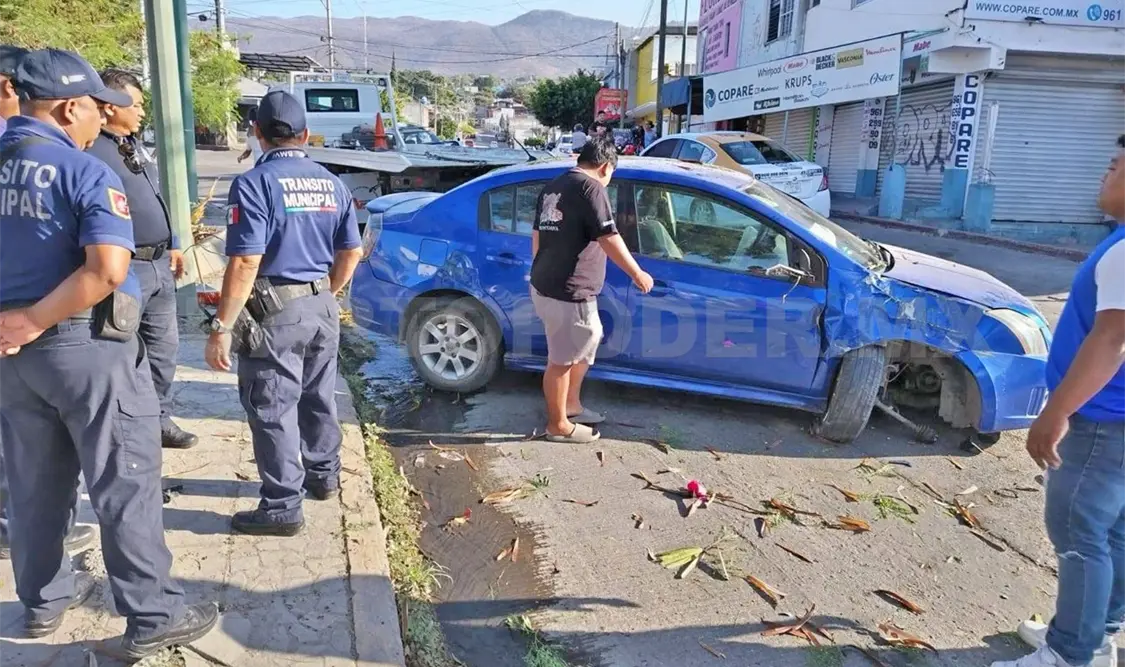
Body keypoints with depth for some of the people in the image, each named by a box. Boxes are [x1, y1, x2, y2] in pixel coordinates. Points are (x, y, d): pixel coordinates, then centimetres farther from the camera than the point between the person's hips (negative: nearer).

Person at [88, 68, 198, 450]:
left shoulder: (135, 144, 15)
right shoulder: (91, 151, -15)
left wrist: (173, 245, 22)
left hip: (158, 263, 9)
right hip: (125, 268, -9)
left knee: (164, 346, 17)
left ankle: (159, 419, 31)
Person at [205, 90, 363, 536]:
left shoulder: (255, 184, -13)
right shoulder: (332, 184, 8)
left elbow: (245, 263, -20)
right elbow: (351, 253, 11)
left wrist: (221, 327, -15)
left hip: (275, 312, -7)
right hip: (322, 306, 7)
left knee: (273, 410, 2)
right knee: (318, 398, 21)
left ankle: (282, 508, 9)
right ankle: (324, 476, 36)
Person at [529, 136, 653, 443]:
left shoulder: (553, 187, 14)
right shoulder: (592, 188, -13)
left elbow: (538, 235, 21)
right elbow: (608, 239, -17)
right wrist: (637, 273, -6)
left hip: (545, 285, 10)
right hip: (567, 292, -10)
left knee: (586, 342, 24)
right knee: (561, 360, 3)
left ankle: (572, 405, 34)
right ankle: (558, 425, 17)